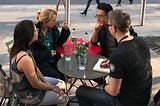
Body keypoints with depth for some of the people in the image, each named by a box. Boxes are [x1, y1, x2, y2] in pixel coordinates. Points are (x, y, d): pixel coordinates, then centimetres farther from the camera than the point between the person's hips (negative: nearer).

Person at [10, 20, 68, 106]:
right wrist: (52, 88, -9)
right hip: (29, 95, -8)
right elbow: (35, 84, -25)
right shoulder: (25, 59, -36)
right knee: (64, 98, 3)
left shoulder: (19, 49, -7)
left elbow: (35, 67, 5)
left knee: (60, 83, 17)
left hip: (24, 85, 9)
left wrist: (45, 82, 1)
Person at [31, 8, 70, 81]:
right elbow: (32, 53, -14)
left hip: (54, 60, 6)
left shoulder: (53, 28, 3)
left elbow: (59, 43, 15)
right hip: (40, 63, -5)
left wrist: (65, 30, 2)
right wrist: (47, 53, -18)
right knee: (55, 76, -23)